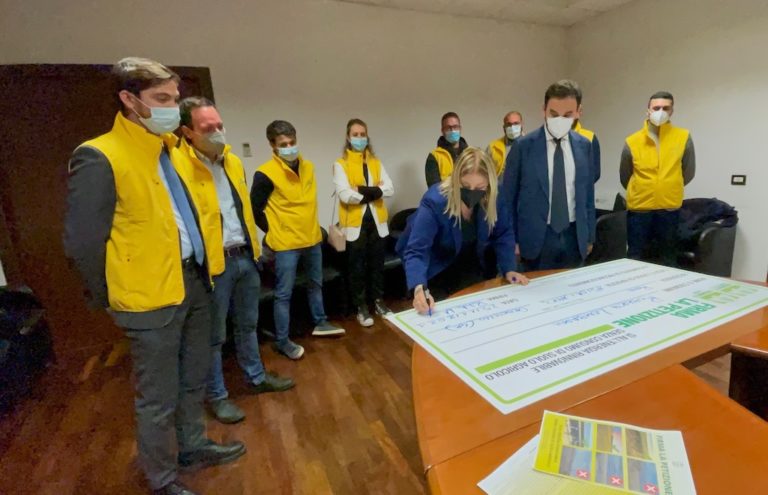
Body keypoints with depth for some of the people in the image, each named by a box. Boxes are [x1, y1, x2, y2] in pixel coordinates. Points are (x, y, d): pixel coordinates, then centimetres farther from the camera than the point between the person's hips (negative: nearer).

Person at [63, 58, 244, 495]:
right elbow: (82, 242, -14)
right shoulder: (99, 157, -14)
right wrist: (111, 299, -5)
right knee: (159, 396, 9)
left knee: (194, 380, 22)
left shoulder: (172, 150, 10)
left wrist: (201, 270, 12)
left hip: (194, 281, 8)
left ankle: (193, 446, 44)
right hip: (153, 295, -7)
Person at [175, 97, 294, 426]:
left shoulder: (233, 161, 10)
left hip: (245, 256, 7)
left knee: (248, 324, 21)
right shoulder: (178, 164, -14)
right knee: (214, 335, 9)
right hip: (214, 262, -7)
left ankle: (256, 377, 39)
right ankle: (217, 396, 28)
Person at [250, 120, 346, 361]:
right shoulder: (265, 174, -15)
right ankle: (282, 341, 17)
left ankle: (320, 323, 39)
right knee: (284, 293, 3)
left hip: (312, 239, 7)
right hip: (286, 244, -6)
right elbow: (255, 209, -8)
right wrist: (274, 232, -4)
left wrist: (310, 227, 14)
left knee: (316, 284, 20)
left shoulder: (308, 167, 4)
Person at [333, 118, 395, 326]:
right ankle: (361, 307, 18)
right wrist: (373, 192, -9)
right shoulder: (340, 164, -3)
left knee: (377, 263, 12)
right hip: (355, 222, -3)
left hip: (376, 220, 4)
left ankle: (378, 301, 27)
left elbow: (389, 189, -3)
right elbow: (345, 195, -16)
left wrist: (362, 190, -14)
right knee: (357, 267, 5)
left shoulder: (376, 162, 10)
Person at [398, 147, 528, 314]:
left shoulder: (494, 198, -20)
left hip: (473, 269, 5)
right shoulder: (434, 202, -35)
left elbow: (503, 234, -7)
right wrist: (419, 289, -55)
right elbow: (416, 251, -40)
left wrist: (508, 269, -19)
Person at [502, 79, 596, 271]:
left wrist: (590, 236, 12)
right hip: (536, 238, -3)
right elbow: (508, 196, -3)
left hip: (574, 237, 4)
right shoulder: (523, 146, -7)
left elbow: (587, 194, 11)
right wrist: (511, 240, -4)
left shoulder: (584, 146, 5)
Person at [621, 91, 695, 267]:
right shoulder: (632, 142, -4)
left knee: (668, 258, 14)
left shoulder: (683, 137, -2)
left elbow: (688, 173, 10)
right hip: (639, 208, -1)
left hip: (670, 208, 1)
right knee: (635, 258, 7)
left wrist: (670, 187, 16)